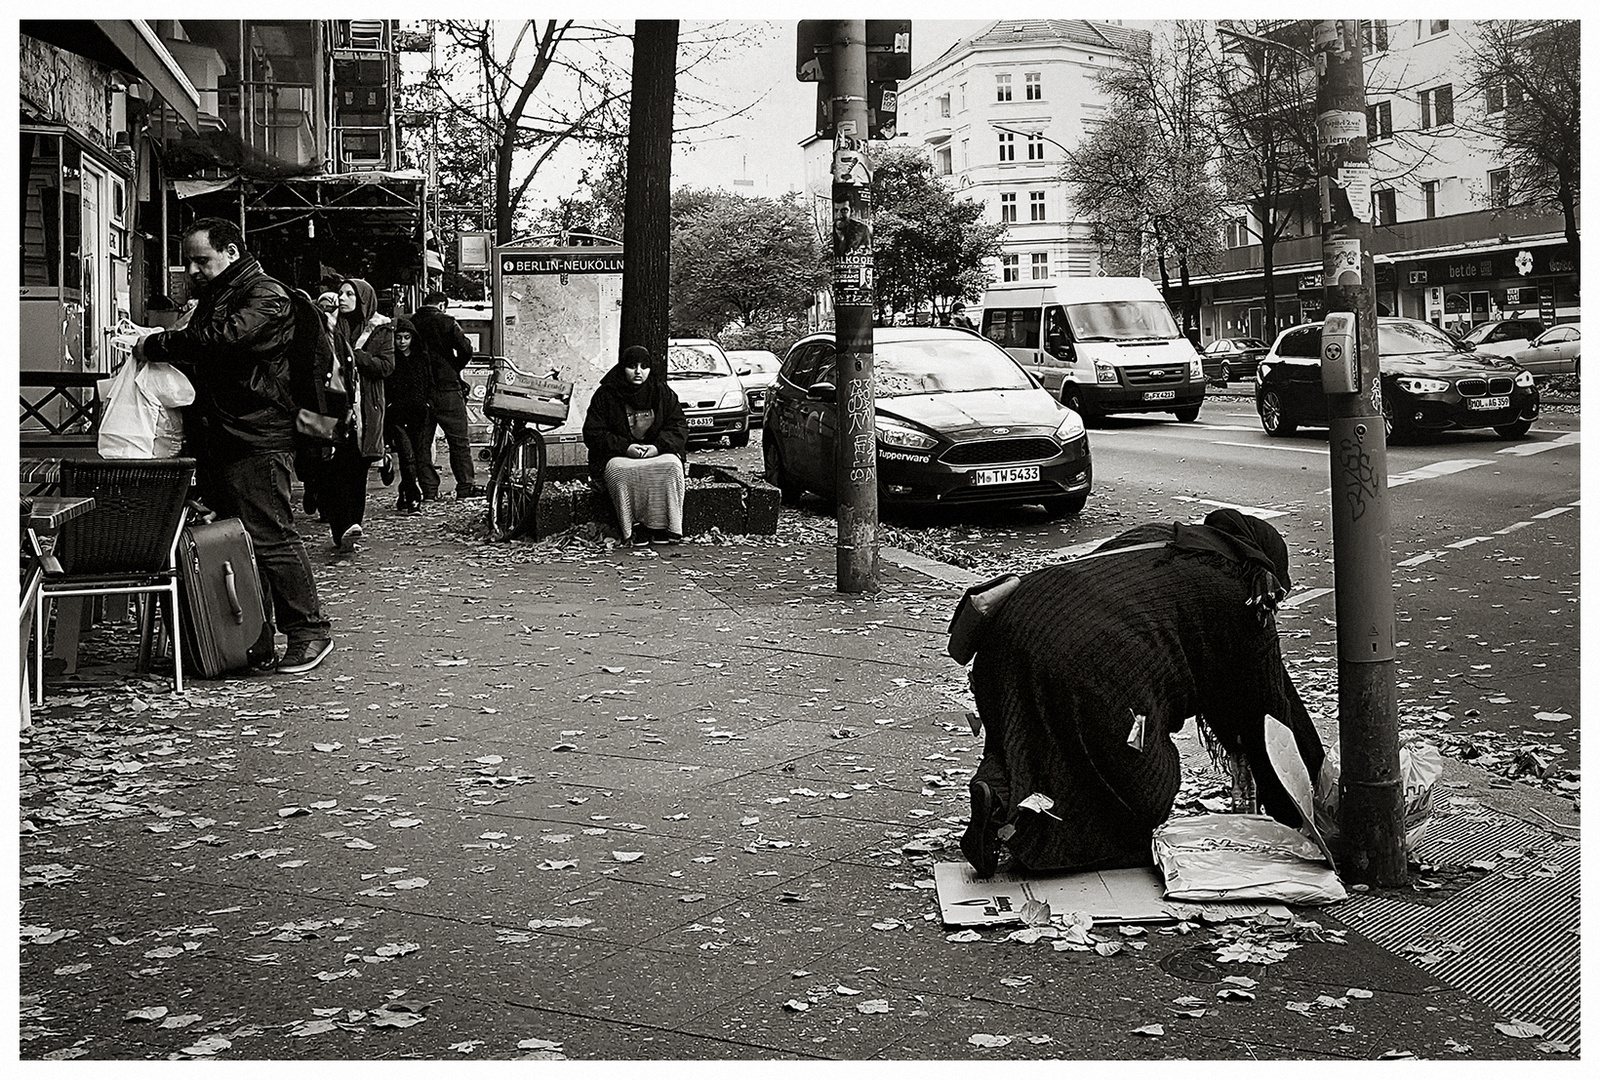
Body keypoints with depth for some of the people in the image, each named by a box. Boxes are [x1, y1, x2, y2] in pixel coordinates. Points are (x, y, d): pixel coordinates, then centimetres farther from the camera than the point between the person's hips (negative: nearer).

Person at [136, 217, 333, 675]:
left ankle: (309, 632, 1)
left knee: (270, 538, -9)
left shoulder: (267, 296, -6)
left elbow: (222, 338, -21)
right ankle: (256, 645, 11)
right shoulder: (212, 297, 23)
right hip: (216, 443, 9)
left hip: (257, 442, -9)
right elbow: (198, 356, 27)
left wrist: (156, 345, -12)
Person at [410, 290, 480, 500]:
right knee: (459, 441, 3)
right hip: (446, 390, -3)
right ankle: (465, 487, 1)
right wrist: (455, 369, 4)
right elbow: (466, 350, -13)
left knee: (422, 443, 8)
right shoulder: (447, 323, -4)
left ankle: (429, 490, 6)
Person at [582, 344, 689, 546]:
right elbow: (592, 433, -1)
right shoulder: (605, 394, 3)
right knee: (621, 471, -37)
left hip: (658, 453, 2)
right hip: (619, 456, -2)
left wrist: (658, 447, -14)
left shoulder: (662, 391, 9)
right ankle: (634, 525, -26)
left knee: (672, 466, -31)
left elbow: (679, 427, 6)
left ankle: (662, 525, -23)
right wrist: (625, 448, -16)